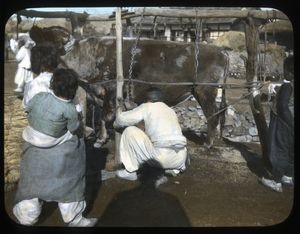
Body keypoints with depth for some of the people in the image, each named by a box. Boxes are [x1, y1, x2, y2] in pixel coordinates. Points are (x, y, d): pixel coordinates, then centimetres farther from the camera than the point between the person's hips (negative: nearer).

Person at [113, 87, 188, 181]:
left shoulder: (147, 107, 5)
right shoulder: (171, 110, 22)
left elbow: (123, 119, 4)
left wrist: (119, 112, 28)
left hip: (163, 157, -7)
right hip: (179, 159, 7)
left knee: (130, 131, 4)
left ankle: (130, 171, 8)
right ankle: (175, 169, 16)